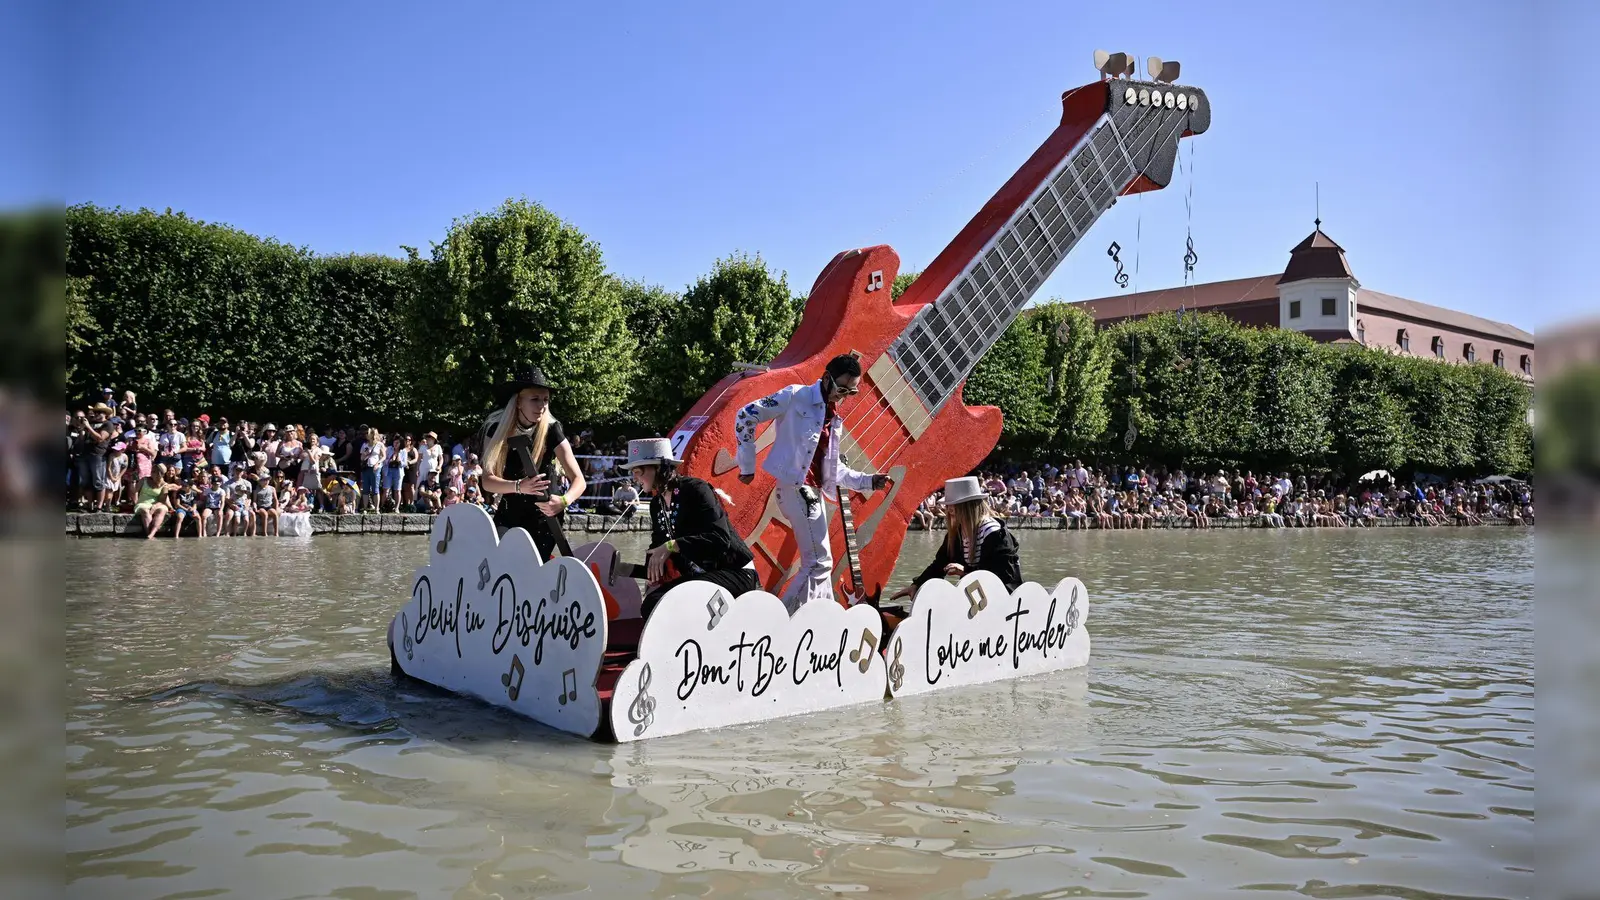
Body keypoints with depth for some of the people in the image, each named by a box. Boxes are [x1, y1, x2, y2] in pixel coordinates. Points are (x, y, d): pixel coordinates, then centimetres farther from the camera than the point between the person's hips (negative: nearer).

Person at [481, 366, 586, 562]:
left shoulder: (551, 431, -14)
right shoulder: (498, 428, -8)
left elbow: (579, 480, -16)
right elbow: (487, 480, -13)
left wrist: (564, 501, -37)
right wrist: (519, 486, -32)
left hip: (543, 519, -1)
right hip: (508, 517, 2)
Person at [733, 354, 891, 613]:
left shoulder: (834, 419, 18)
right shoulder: (796, 397, -5)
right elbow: (745, 417, -7)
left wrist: (867, 481, 9)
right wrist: (747, 465, -7)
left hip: (813, 492, 9)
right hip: (796, 487, -9)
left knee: (817, 563, 12)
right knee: (819, 563, -10)